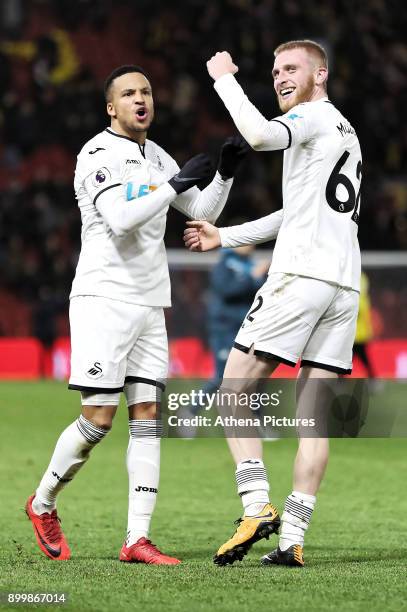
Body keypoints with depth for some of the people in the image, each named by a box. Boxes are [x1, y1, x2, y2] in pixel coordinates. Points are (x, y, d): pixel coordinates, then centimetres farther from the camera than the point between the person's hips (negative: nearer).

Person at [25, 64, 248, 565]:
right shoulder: (99, 154, -8)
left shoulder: (156, 158, 16)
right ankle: (43, 503, 14)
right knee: (98, 418, -9)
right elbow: (120, 219, -22)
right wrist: (175, 184, -20)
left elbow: (204, 212, 20)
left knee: (147, 416, -1)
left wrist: (226, 171, 4)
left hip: (149, 305, 7)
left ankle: (137, 539, -3)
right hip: (103, 298, -7)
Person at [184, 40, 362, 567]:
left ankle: (256, 507, -13)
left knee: (235, 390, -2)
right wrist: (225, 237, 34)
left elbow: (260, 136, -23)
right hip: (344, 283, 8)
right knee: (312, 414, 3)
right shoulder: (345, 132, 26)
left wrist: (225, 78, -10)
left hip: (300, 275, -8)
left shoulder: (316, 117, -1)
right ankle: (292, 538, -1)